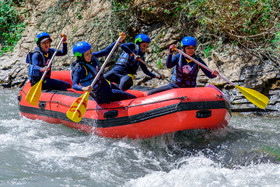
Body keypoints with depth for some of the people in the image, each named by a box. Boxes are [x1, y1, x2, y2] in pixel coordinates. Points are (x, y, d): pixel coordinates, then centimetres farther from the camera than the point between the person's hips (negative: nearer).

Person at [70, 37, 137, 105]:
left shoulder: (91, 56, -6)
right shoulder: (79, 68, -29)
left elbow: (106, 51, 4)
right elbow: (74, 85, -39)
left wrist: (119, 41, -2)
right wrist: (84, 88, -60)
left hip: (107, 85, 8)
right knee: (133, 98, -4)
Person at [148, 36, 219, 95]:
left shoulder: (198, 61, -5)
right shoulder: (178, 57, -4)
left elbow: (209, 75, -9)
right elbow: (168, 66, -22)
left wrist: (214, 74, -33)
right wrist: (170, 53, -37)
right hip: (174, 86, 0)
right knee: (150, 93, -10)